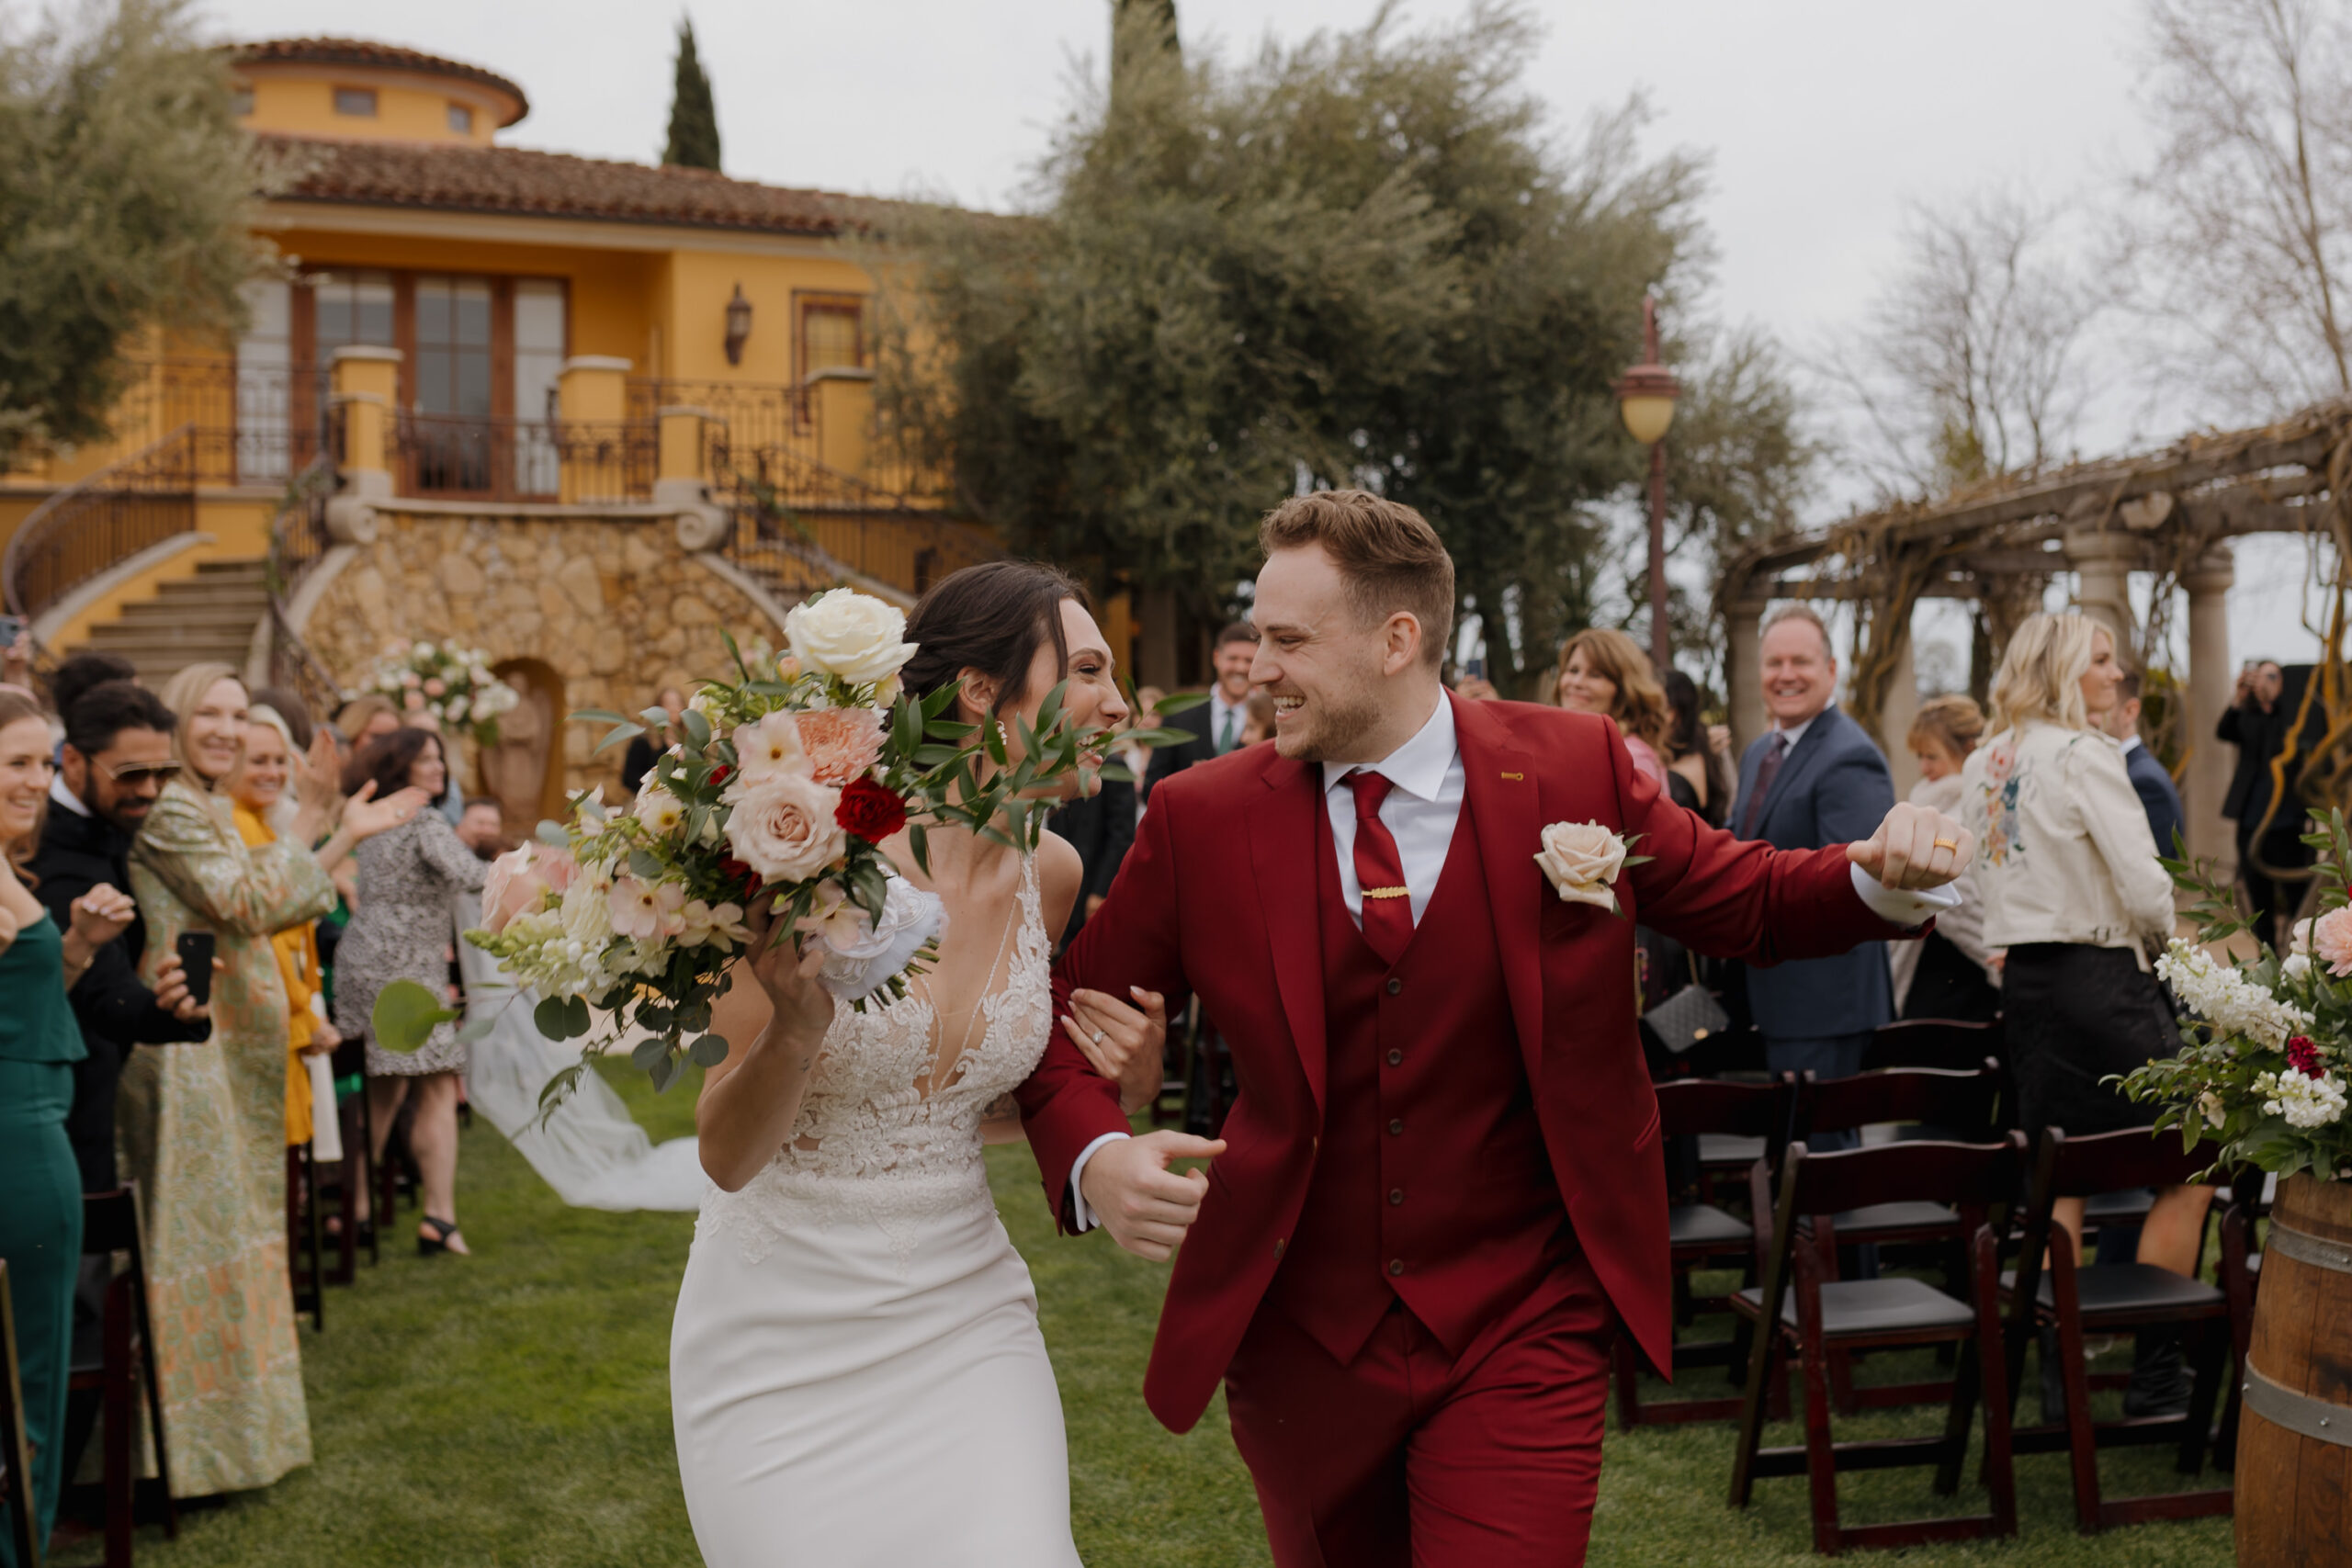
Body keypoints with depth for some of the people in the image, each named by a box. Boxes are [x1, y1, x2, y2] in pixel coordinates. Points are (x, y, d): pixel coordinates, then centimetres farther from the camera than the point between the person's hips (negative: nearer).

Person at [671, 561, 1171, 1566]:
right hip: (783, 1334, -4)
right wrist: (796, 1026, -32)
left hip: (959, 1319, 4)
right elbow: (727, 1157, -13)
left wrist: (1116, 1088, -3)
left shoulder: (1048, 874, -1)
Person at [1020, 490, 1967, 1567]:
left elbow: (1749, 903, 5)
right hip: (1299, 1341, 2)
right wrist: (1096, 1159, -20)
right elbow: (1065, 1029, 0)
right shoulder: (1202, 819, -6)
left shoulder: (1574, 770, -6)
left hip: (1519, 1335, -1)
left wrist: (1882, 878, -15)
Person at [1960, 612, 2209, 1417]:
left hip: (2024, 979, 8)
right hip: (2099, 979, -8)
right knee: (2185, 1170, 3)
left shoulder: (1982, 764, 10)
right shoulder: (2083, 756, -14)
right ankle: (2156, 1371, 5)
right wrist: (2161, 932, 1)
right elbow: (2144, 888, -18)